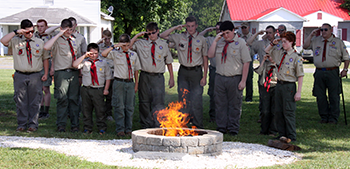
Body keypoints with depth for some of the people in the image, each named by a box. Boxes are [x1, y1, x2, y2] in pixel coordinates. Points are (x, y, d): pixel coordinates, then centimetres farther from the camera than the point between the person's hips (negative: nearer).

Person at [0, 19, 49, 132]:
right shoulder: (15, 41, 6)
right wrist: (16, 32, -13)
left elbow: (45, 58, 14)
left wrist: (46, 74, 6)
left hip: (35, 76, 1)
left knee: (34, 101, 2)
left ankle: (33, 124, 11)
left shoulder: (39, 42, 11)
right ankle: (22, 124, 12)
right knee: (20, 101, 3)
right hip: (20, 75, 0)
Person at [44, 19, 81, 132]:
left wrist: (80, 73, 17)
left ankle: (75, 125, 9)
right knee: (62, 99, -6)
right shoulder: (57, 40, 0)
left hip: (74, 72, 5)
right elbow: (46, 47, -22)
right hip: (61, 73, -5)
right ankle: (61, 125, 2)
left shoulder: (74, 40, 18)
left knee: (74, 99, 4)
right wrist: (59, 34, -17)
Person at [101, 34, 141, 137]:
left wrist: (136, 84, 12)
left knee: (130, 107, 5)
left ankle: (129, 129, 14)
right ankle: (120, 129, 3)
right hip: (119, 82, -3)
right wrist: (114, 46, -18)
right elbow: (104, 54, -17)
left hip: (130, 82, 3)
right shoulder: (115, 53, 1)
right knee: (119, 107, -3)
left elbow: (136, 70, 16)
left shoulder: (133, 55, 11)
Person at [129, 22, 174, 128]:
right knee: (144, 102, 6)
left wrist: (171, 78, 11)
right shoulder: (141, 44, 9)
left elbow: (168, 61, 14)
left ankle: (157, 126, -8)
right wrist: (137, 35, 1)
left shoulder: (163, 45, 9)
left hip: (158, 77, -1)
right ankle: (146, 125, 16)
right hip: (145, 76, 1)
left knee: (158, 102, -10)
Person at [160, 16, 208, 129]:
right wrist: (176, 28, -2)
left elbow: (205, 58, 4)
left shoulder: (201, 39, 3)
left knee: (196, 100, -4)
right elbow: (163, 36, 7)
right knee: (183, 99, 6)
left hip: (196, 72, -2)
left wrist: (204, 76, -2)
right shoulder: (179, 38, 7)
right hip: (183, 71, 2)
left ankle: (198, 126, 6)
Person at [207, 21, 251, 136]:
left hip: (234, 79, -4)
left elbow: (246, 62, -5)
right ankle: (221, 128, 19)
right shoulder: (220, 43, 10)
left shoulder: (241, 43, -3)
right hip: (220, 78, 4)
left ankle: (233, 129, 15)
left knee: (234, 105, 4)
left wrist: (243, 81, -11)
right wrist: (215, 40, -5)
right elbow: (210, 55, 3)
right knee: (220, 104, 8)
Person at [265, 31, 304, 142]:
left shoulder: (296, 57, -10)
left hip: (289, 86, -7)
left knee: (288, 112, -3)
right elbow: (267, 51, 28)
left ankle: (291, 137, 5)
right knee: (278, 111, 11)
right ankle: (282, 134, 21)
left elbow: (300, 76, -10)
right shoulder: (279, 53, 9)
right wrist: (273, 43, 8)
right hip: (279, 84, 7)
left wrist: (298, 92, -15)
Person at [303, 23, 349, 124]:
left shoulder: (338, 42, 6)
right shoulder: (316, 41, 13)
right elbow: (305, 46, 9)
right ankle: (324, 117, 16)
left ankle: (333, 118, 9)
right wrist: (311, 35, 4)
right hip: (319, 72, 3)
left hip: (332, 72, -3)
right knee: (320, 96, 5)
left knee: (334, 96, 0)